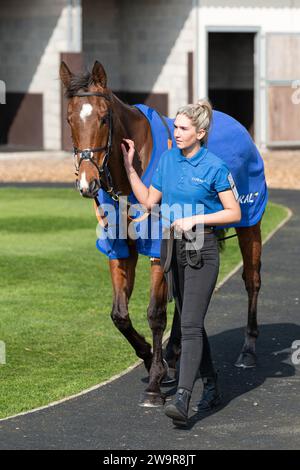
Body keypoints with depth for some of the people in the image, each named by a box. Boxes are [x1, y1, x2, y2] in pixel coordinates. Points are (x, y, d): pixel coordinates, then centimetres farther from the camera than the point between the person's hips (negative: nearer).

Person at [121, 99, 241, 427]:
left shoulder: (215, 167, -11)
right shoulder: (168, 159, 6)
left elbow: (234, 213, -8)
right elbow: (148, 201, 12)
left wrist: (195, 219, -17)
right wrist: (129, 166, 5)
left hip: (201, 249, -7)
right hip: (172, 247, 7)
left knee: (190, 325, -15)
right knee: (190, 322, 14)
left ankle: (182, 400, -23)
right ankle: (211, 387, 29)